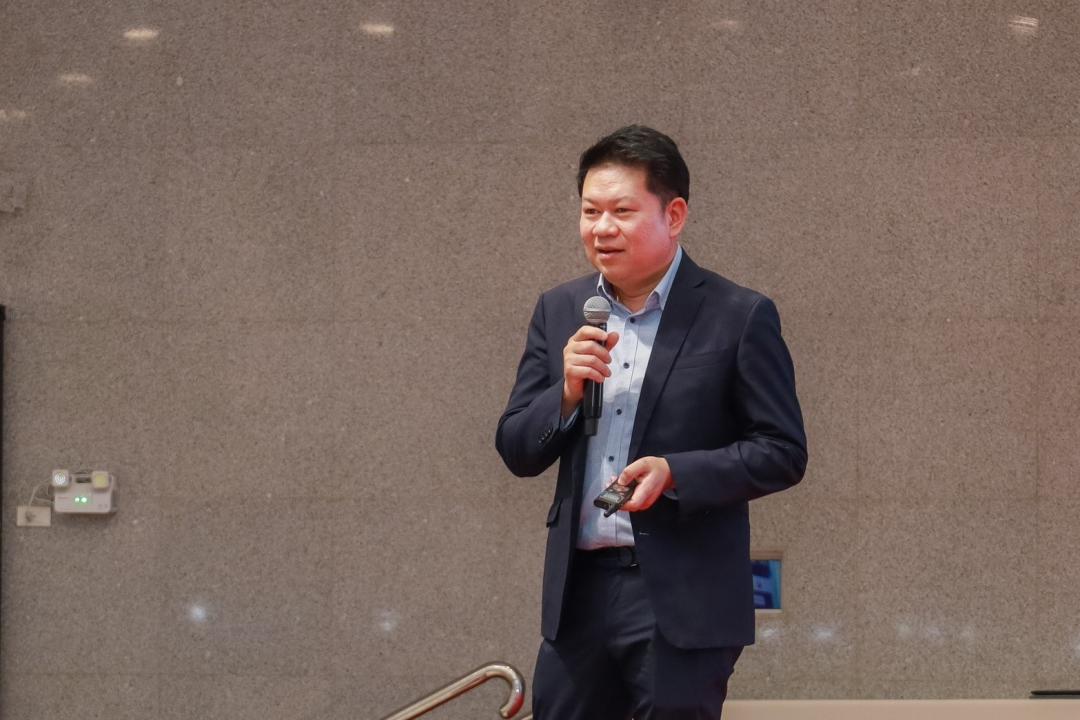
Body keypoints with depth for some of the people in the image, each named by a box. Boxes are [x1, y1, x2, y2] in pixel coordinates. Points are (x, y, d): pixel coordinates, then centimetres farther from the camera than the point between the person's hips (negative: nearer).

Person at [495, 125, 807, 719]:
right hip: (579, 591, 5)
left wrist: (675, 472, -18)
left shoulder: (739, 316, -4)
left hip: (684, 598, -4)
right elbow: (517, 451, 11)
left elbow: (783, 452, -4)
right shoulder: (559, 312, 11)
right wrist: (567, 391, -9)